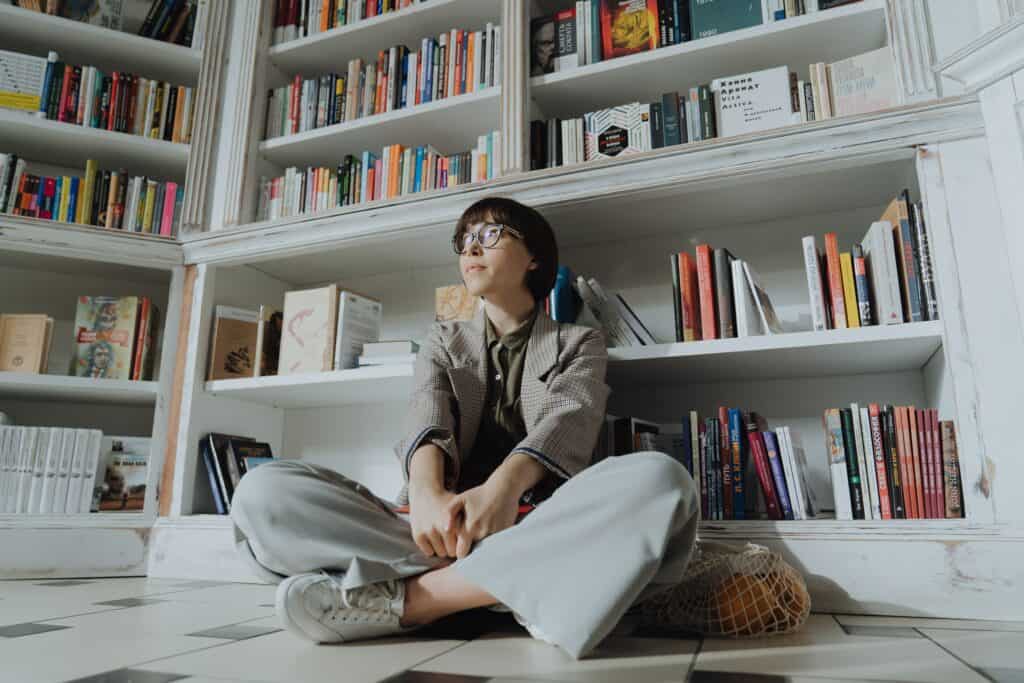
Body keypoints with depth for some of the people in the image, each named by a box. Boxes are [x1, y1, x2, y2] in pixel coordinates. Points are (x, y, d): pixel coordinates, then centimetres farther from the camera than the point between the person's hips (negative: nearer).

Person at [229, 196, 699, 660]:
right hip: (445, 526, 2)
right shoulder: (443, 341, 20)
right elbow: (426, 419, -1)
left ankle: (412, 595, -28)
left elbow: (568, 420, -7)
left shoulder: (580, 344, 15)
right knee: (263, 493, -19)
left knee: (660, 480, -32)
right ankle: (524, 583, -27)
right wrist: (426, 493, -25)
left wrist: (503, 488, -29)